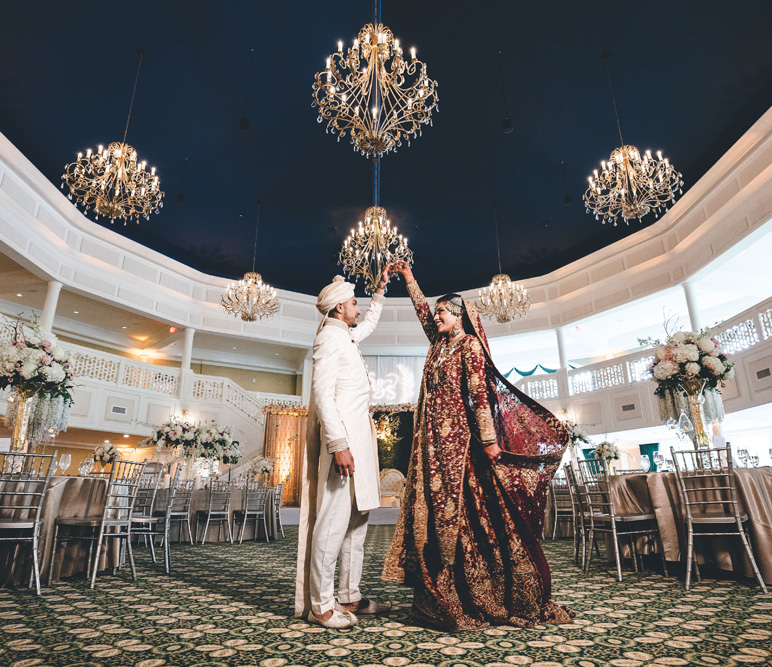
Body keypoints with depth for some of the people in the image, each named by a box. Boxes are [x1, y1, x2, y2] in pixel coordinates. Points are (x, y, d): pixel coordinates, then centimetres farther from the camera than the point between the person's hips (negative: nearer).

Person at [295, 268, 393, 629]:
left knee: (357, 518, 12)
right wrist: (338, 445, -23)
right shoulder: (329, 336, -7)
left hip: (358, 437, 10)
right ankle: (320, 604, 5)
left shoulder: (347, 336, 20)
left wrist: (380, 289, 38)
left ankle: (349, 597, 21)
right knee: (334, 519, -6)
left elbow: (370, 322, 44)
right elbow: (322, 393, -16)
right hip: (342, 438, -10)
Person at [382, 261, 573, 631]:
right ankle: (445, 598, 12)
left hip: (460, 439, -7)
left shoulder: (469, 345, -3)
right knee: (438, 510, 5)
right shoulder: (440, 344, 16)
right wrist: (408, 278, 35)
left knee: (465, 511, -4)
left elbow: (479, 393, -12)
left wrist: (488, 439, -18)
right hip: (435, 442, 7)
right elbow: (422, 311, 30)